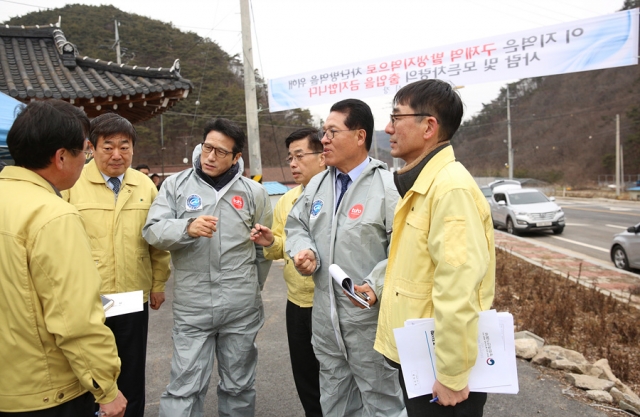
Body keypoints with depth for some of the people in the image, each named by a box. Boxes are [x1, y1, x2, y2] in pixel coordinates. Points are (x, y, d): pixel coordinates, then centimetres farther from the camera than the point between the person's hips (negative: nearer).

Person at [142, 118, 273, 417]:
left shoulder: (254, 192, 3)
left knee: (238, 385, 17)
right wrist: (187, 228, -25)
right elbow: (152, 231, -8)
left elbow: (264, 248, 11)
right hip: (191, 308, -1)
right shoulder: (176, 185, 2)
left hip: (241, 308, 1)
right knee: (184, 387, 4)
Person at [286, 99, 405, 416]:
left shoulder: (387, 186, -14)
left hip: (370, 315, -6)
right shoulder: (317, 184, 9)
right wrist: (304, 251, -4)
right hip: (325, 316, 7)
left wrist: (377, 285, -25)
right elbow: (296, 225, 16)